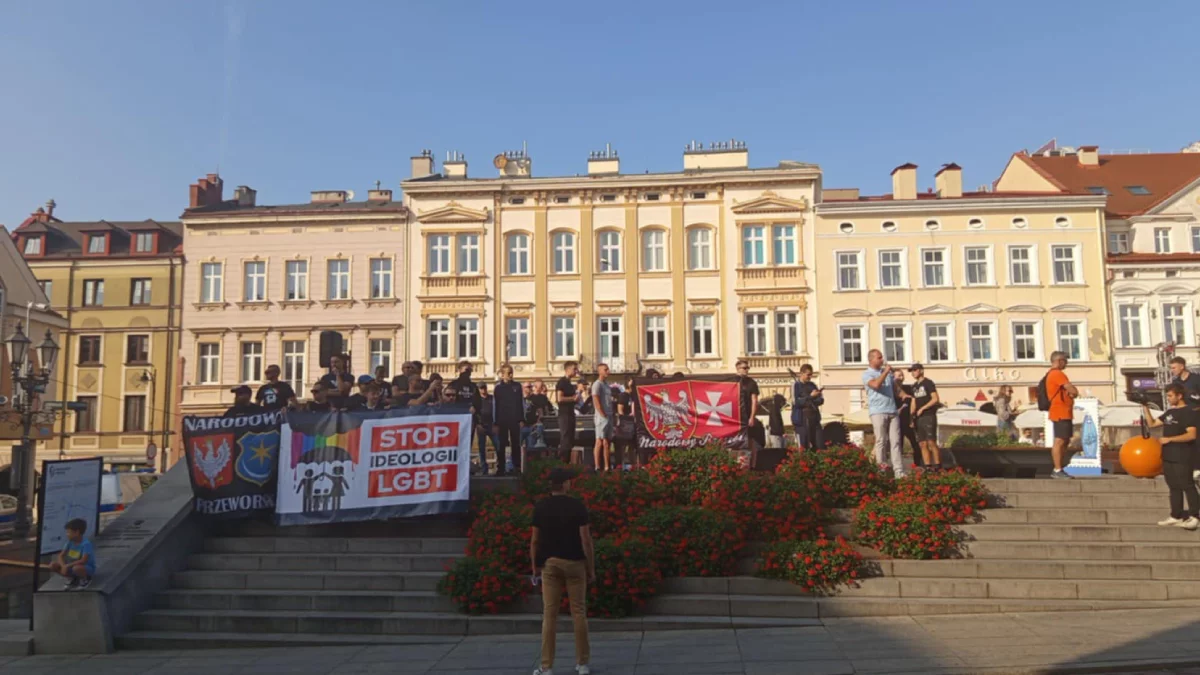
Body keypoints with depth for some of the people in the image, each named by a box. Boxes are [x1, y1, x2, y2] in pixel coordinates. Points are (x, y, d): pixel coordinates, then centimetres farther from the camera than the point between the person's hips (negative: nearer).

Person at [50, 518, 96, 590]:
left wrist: (67, 566, -29)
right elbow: (61, 556, -5)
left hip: (88, 568, -7)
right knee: (53, 565, -8)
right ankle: (72, 578, 10)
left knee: (76, 568, -40)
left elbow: (83, 561, -32)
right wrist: (64, 566, -23)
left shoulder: (86, 543, -25)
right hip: (73, 566, 7)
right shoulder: (70, 542, -3)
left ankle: (85, 579, -5)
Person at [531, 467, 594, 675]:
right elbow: (585, 540, -8)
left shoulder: (540, 507, 0)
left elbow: (535, 541, 1)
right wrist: (591, 568, -1)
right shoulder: (577, 506, -7)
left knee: (549, 614, 3)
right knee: (578, 613, 7)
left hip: (549, 564, 2)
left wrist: (535, 566, 12)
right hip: (574, 563, -1)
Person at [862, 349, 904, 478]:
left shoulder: (887, 372, 19)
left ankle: (899, 472, -2)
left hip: (892, 411, 5)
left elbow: (895, 387, 27)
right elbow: (876, 385, -19)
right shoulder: (867, 374, 0)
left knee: (895, 442, 0)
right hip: (878, 412, -5)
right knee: (881, 441, -5)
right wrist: (886, 372, -10)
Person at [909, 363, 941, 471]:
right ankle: (927, 467, 5)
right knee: (922, 444, 3)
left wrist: (922, 409, -14)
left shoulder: (928, 383, -2)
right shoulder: (914, 385, 18)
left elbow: (936, 399, -10)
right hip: (919, 418, 7)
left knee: (931, 442, -12)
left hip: (929, 416, -7)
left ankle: (937, 466, -8)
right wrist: (912, 417, 9)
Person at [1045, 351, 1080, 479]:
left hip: (1063, 413, 11)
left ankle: (1060, 469, 16)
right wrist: (1073, 392, 5)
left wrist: (1070, 392, 1)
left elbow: (1068, 391, 23)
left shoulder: (1053, 374, 20)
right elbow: (1073, 390, -18)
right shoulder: (1057, 374, -13)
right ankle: (1057, 470, -11)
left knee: (1065, 441, 13)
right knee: (1059, 441, -11)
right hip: (1061, 413, -11)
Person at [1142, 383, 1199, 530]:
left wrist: (1169, 439, -21)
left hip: (1182, 458, -8)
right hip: (1168, 457, 8)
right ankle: (1176, 516, 18)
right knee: (1174, 487, 12)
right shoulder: (1170, 412, 13)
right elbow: (1152, 423, 18)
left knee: (1188, 487, -3)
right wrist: (1145, 407, 8)